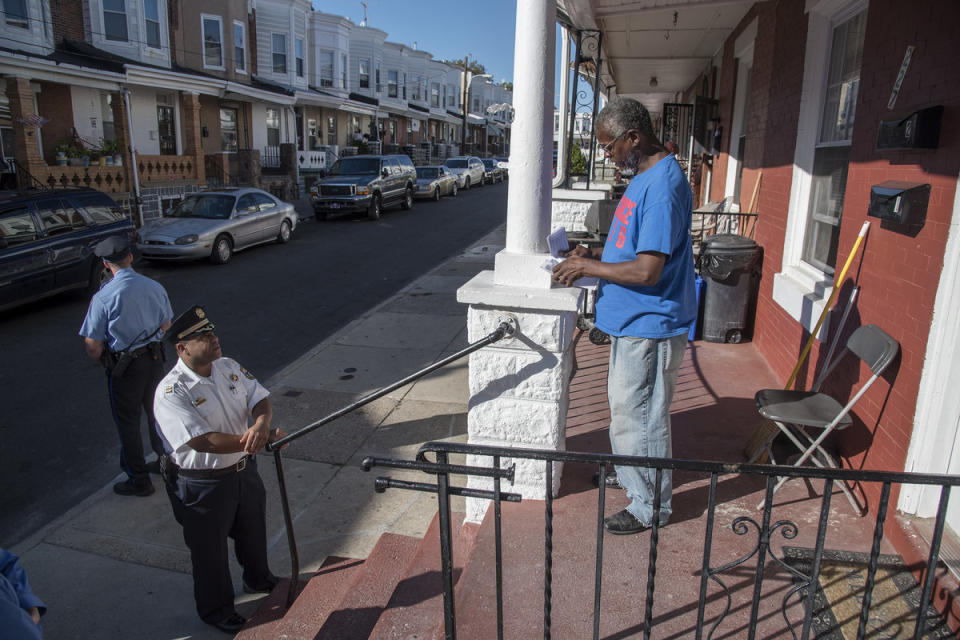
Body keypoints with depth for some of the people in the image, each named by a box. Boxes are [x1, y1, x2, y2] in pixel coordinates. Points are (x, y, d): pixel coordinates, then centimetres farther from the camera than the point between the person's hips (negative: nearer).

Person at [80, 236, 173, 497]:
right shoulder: (155, 287, -6)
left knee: (128, 424, 11)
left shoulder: (102, 297, -20)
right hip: (155, 359, 5)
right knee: (156, 412, 23)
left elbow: (93, 347, -14)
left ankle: (139, 480, 22)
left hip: (124, 367, -5)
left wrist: (100, 359, 6)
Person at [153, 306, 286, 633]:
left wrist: (261, 424, -31)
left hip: (244, 471, 7)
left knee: (253, 530, 28)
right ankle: (216, 609, 41)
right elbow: (204, 441, -33)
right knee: (210, 551, 15)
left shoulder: (230, 367, -4)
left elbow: (260, 400, -6)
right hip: (202, 486, -6)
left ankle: (258, 579, 56)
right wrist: (264, 439, -34)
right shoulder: (171, 392, -26)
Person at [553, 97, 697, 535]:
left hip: (648, 326, -10)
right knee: (626, 406, 24)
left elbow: (647, 270, -28)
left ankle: (650, 507, 22)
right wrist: (596, 254, 7)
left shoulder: (663, 186, -25)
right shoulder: (645, 176, 9)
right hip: (632, 320, 10)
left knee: (640, 417, 4)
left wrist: (588, 267, -17)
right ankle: (629, 477, 45)